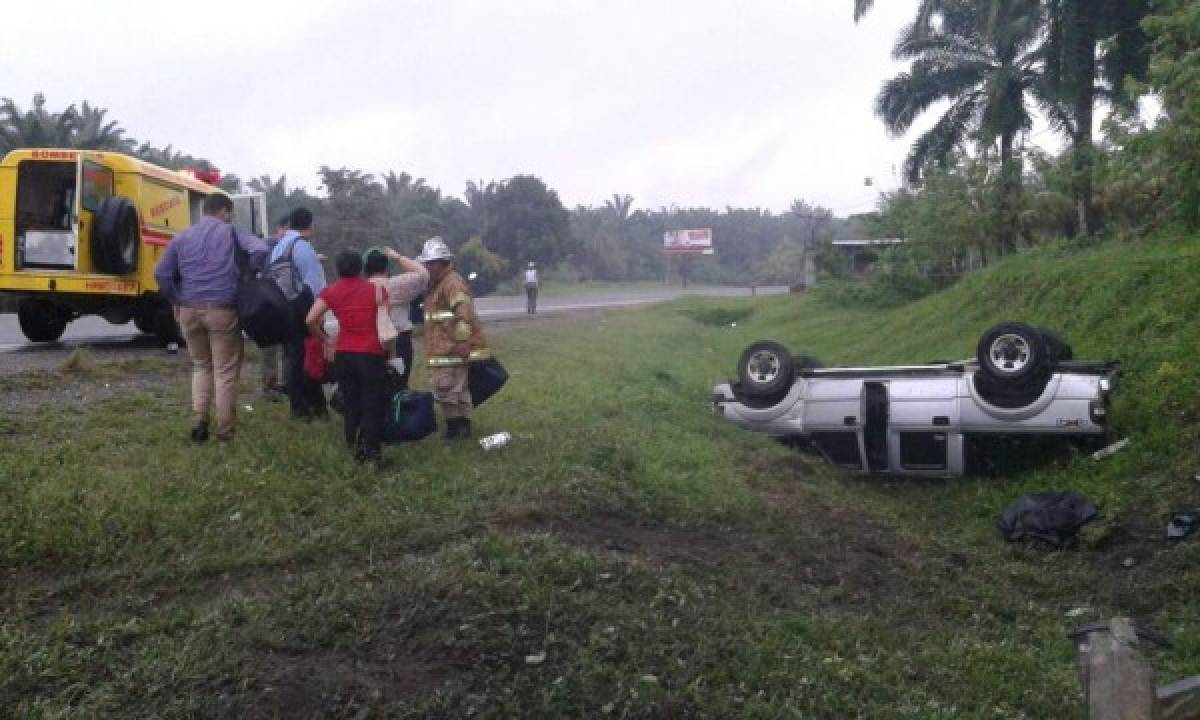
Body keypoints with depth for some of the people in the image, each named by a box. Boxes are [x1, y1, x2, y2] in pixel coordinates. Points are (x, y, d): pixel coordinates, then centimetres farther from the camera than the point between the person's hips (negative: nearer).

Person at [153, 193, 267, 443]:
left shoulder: (182, 237, 12)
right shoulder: (230, 232, 3)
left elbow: (162, 273, 8)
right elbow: (259, 250, -13)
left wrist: (176, 301, 17)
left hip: (190, 310, 4)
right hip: (222, 310, -4)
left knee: (201, 366, 21)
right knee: (225, 371, 4)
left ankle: (198, 420, 7)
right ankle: (225, 430, 7)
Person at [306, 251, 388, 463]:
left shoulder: (331, 291, 4)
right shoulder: (376, 289, 1)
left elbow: (310, 320, -4)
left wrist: (325, 339, 10)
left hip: (343, 355, 2)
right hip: (371, 355, -2)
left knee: (350, 404, 12)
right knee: (372, 405, 2)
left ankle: (355, 447, 14)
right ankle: (371, 451, -2)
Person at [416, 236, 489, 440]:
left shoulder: (453, 282, -14)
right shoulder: (435, 285, 20)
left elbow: (464, 313, -25)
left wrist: (463, 341, -27)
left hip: (452, 349, -11)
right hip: (441, 350, 11)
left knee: (446, 388, -8)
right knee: (459, 389, 14)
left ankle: (455, 427, 0)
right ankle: (463, 426, 21)